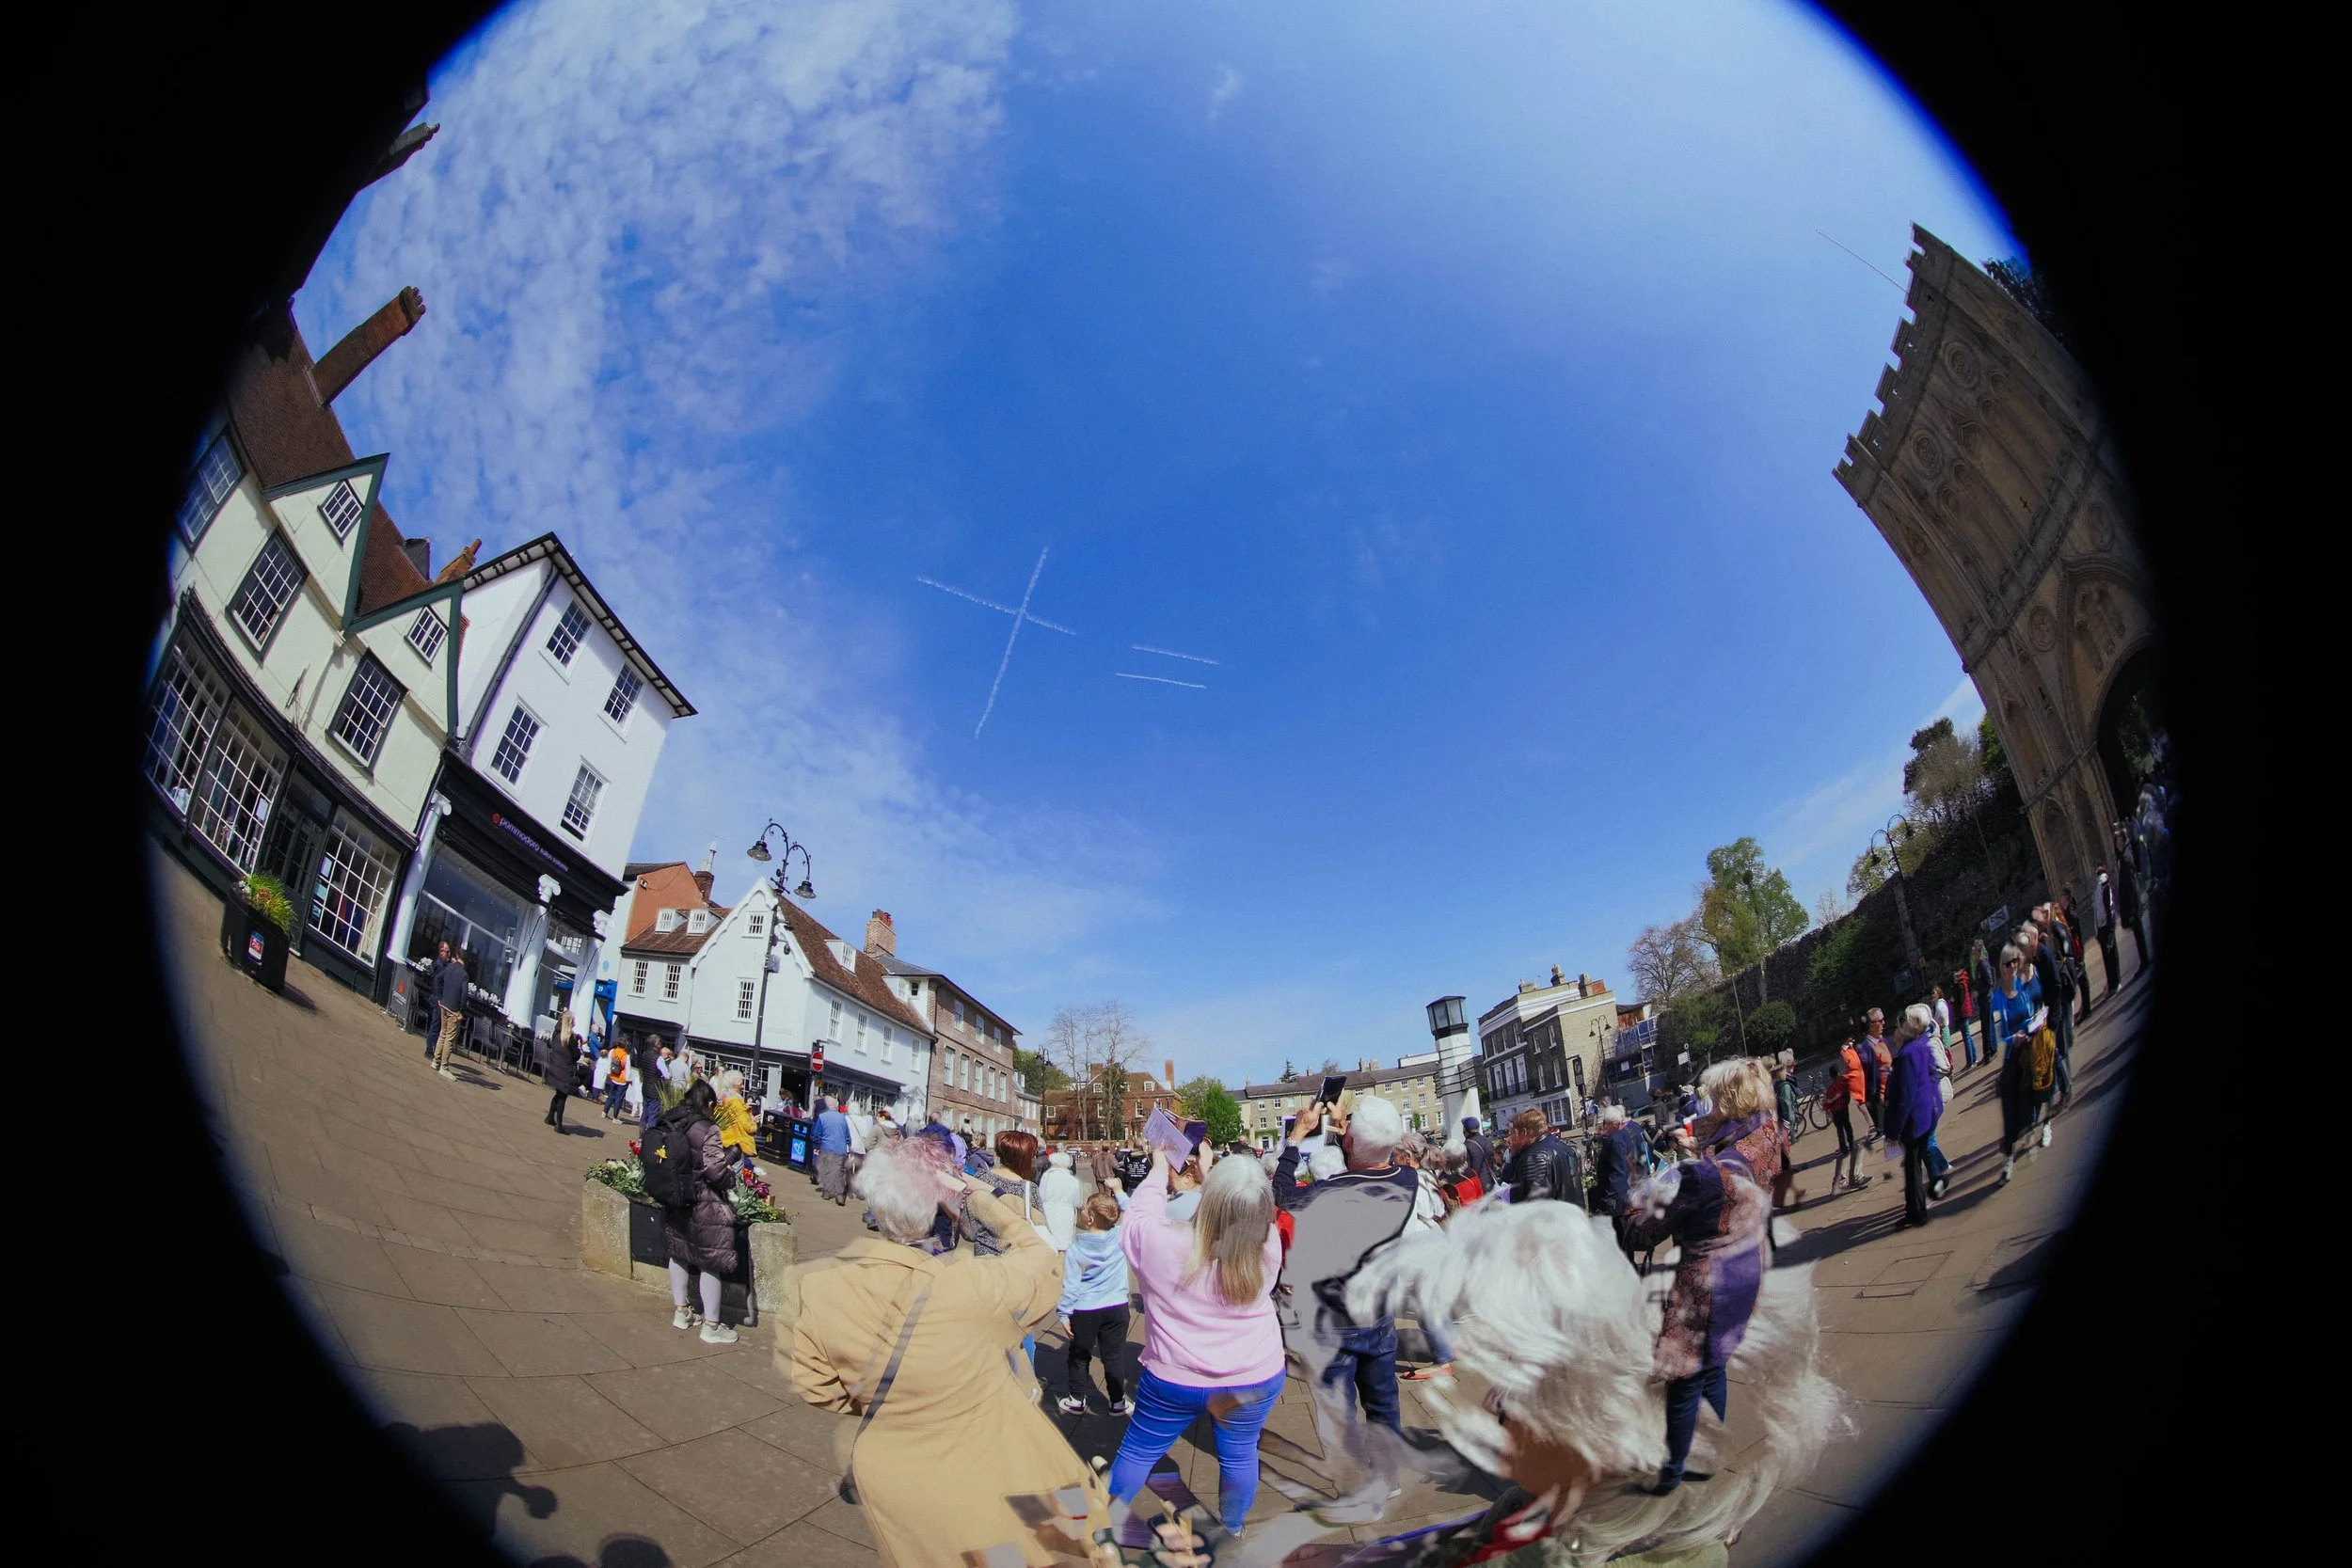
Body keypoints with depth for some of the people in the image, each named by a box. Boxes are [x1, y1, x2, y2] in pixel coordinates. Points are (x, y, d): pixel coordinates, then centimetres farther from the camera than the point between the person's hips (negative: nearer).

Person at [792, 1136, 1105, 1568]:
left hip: (893, 1487, 5)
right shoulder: (974, 1285, -34)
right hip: (990, 1479, -4)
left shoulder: (816, 1287, -21)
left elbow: (818, 1388, -5)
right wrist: (983, 1201, -9)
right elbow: (1041, 1261, -12)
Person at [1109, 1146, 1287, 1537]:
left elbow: (1138, 1217, -3)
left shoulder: (1161, 1244, -26)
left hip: (1174, 1380, -1)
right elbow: (1240, 1221, 3)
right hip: (1256, 1379, 1)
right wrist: (1211, 1175, 11)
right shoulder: (1268, 1247, -19)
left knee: (1138, 1452, 20)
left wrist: (1159, 1171, 9)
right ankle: (1232, 1530, 42)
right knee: (1239, 1455, 23)